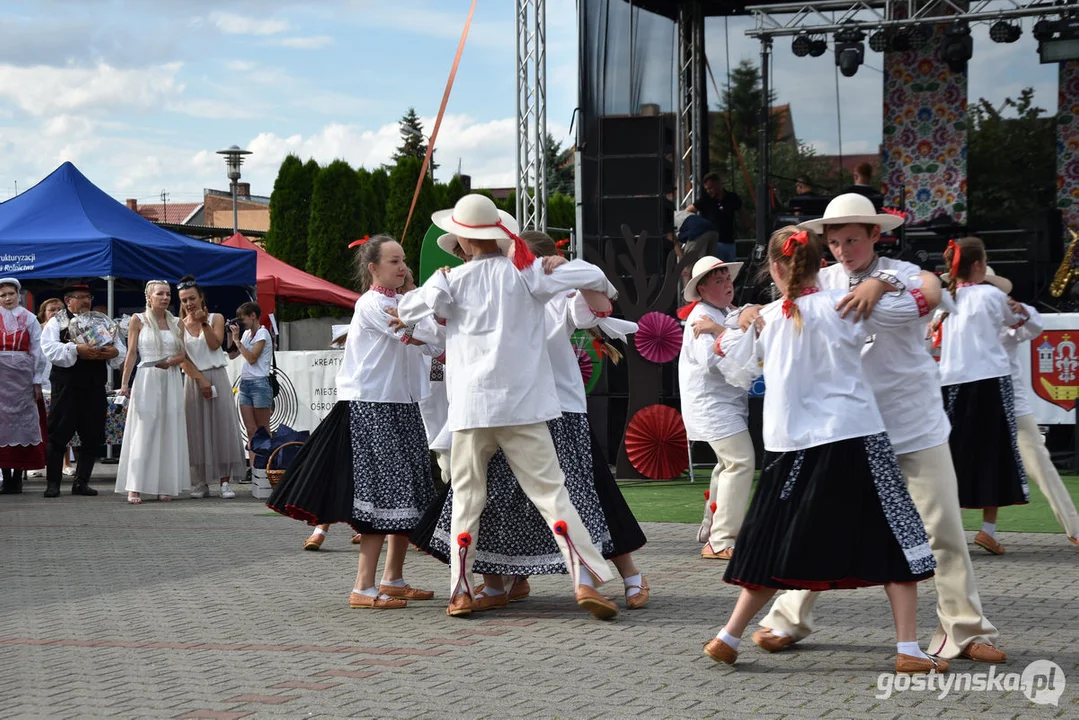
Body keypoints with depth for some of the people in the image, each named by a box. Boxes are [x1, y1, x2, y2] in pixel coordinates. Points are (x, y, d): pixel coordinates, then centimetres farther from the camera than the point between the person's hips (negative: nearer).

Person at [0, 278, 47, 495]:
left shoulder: (29, 319, 6)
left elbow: (37, 351, 5)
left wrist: (37, 381, -1)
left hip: (23, 375, 0)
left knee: (23, 420, -1)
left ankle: (18, 476, 3)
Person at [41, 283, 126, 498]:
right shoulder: (56, 322, 5)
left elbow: (121, 349, 12)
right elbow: (49, 348, -12)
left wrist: (115, 351, -12)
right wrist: (76, 349, -23)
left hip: (95, 388, 4)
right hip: (66, 387, -4)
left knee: (92, 437, 6)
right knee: (58, 435, -3)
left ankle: (81, 482, 16)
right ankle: (52, 483, 3)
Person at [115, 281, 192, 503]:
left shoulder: (175, 323, 11)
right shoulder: (138, 320, 2)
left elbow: (184, 355, 9)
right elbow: (131, 354, -1)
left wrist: (170, 362, -12)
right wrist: (125, 383, -8)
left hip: (171, 381, 4)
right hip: (147, 379, -4)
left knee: (169, 432, 3)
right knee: (143, 432, -8)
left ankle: (165, 486, 9)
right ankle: (135, 488, -8)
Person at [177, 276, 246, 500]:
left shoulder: (216, 318, 6)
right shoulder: (180, 325, 5)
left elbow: (215, 344, -8)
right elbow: (183, 359, -2)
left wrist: (204, 323, -14)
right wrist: (201, 379, -12)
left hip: (217, 377, -1)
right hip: (193, 380, 1)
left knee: (221, 427, -6)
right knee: (197, 430, -1)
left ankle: (224, 481, -6)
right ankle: (200, 483, 3)